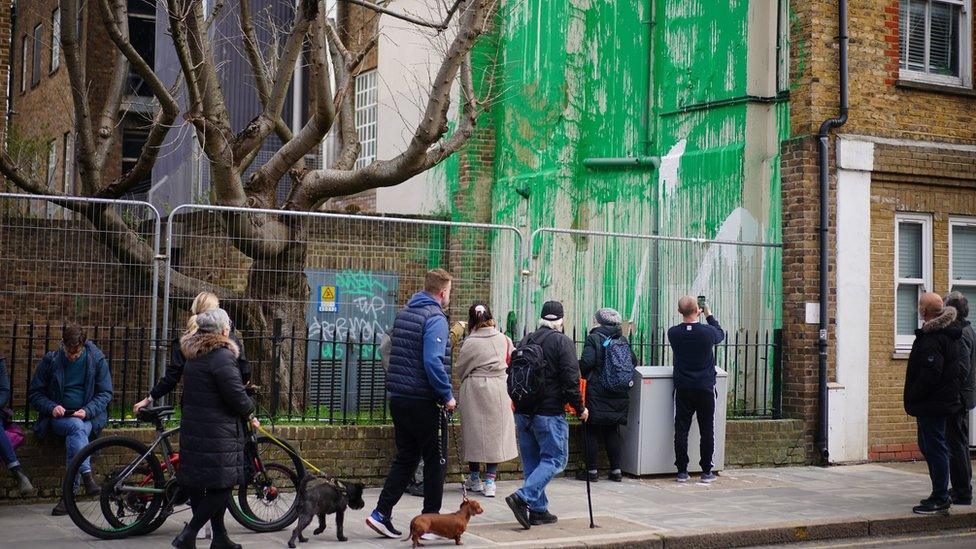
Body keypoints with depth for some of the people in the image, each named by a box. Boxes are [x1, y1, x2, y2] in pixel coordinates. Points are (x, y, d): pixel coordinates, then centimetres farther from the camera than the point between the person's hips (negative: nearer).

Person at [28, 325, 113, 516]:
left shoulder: (97, 359, 1)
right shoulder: (51, 360, 1)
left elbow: (105, 393, 3)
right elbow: (34, 394, 5)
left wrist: (87, 411, -15)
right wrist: (51, 407, -15)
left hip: (88, 418, 0)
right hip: (59, 418, 0)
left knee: (74, 438, -34)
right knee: (76, 427, -36)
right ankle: (87, 477, -48)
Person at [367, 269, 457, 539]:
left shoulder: (404, 312, 13)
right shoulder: (435, 318, -14)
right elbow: (433, 362, -24)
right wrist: (447, 396, -15)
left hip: (398, 399, 8)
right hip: (423, 402, -8)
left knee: (405, 458, 14)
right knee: (435, 461, 5)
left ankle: (382, 513, 7)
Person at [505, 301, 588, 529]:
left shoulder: (525, 341, 11)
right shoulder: (563, 342, -8)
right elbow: (570, 380, -13)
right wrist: (580, 408, -2)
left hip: (522, 412, 7)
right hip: (549, 412, -7)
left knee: (532, 461, 13)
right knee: (554, 459, -1)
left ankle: (538, 510, 13)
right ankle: (523, 497, -17)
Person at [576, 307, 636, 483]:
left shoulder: (593, 338, -8)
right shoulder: (623, 340, 6)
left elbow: (587, 362, -17)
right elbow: (633, 361, 5)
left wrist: (582, 373, 3)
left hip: (597, 391, -5)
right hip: (619, 394, 5)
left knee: (592, 431, 3)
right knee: (612, 432, 13)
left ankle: (591, 471, 3)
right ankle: (616, 470, 11)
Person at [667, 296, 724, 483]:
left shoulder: (673, 333, -6)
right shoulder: (708, 332, -10)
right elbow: (721, 334, 14)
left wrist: (692, 319, 22)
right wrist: (709, 316, 24)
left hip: (683, 390, 1)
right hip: (705, 389, -1)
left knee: (681, 431, 4)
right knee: (707, 431, 7)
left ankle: (682, 471, 6)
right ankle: (706, 471, 10)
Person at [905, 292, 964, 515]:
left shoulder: (932, 338, -21)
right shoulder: (948, 333, 13)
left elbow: (930, 374, -25)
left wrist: (912, 397, -14)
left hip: (932, 403, -11)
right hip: (944, 401, 11)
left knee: (935, 448, -5)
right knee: (929, 446, 18)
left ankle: (940, 499, -1)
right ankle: (941, 495, 26)